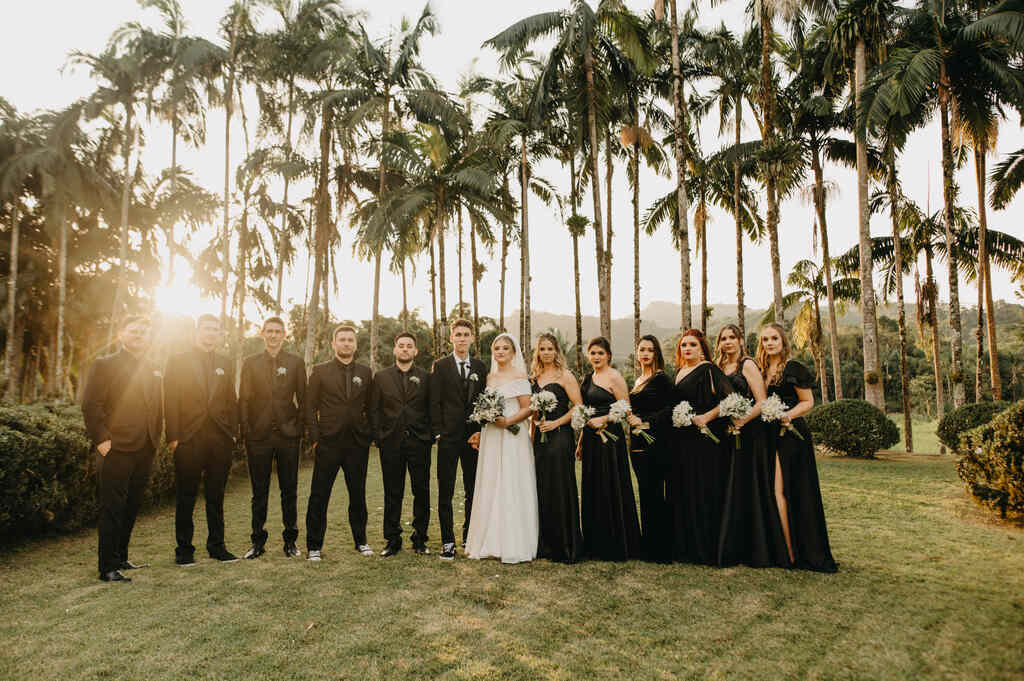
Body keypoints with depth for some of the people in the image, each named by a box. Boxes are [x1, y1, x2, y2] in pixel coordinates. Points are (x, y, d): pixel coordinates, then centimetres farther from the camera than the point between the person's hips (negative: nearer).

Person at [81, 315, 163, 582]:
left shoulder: (153, 371, 17)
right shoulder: (104, 366, -1)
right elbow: (90, 405, -8)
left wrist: (155, 439, 11)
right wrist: (101, 439, -13)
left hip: (145, 451, 6)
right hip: (116, 450, -6)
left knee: (131, 508, 13)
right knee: (112, 509, -3)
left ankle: (120, 558, 25)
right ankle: (108, 567, 4)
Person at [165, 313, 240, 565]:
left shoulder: (226, 364, 13)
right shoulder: (178, 361, 3)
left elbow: (231, 401, 13)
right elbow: (171, 401, -2)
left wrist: (233, 433, 4)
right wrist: (173, 436, -9)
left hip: (220, 440, 3)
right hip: (189, 439, -3)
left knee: (216, 496, 10)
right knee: (186, 497, 5)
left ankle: (217, 545, 20)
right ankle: (184, 549, 15)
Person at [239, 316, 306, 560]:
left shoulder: (296, 362, 7)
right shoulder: (251, 362, 8)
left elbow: (303, 398, 6)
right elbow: (244, 399, 5)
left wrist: (300, 427, -2)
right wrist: (246, 430, -3)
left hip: (288, 434, 0)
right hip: (259, 435, 0)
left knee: (289, 491, 6)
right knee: (259, 492, 7)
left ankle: (290, 540, 16)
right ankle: (258, 541, 17)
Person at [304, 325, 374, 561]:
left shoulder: (365, 372, 9)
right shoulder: (320, 371, 3)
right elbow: (310, 407, 1)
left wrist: (369, 434, 3)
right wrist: (315, 437, -6)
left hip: (358, 444, 2)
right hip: (329, 443, -2)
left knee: (358, 494, 11)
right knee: (319, 496, 2)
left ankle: (361, 541, 24)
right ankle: (314, 545, 14)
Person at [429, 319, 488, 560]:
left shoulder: (480, 367, 10)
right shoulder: (440, 366, 2)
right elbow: (434, 402, -2)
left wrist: (482, 432, 1)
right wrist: (438, 432, -8)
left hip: (474, 438, 3)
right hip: (448, 438, -3)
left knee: (473, 491, 9)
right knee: (445, 493, -1)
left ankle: (469, 538, 22)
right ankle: (448, 541, 6)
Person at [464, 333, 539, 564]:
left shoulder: (519, 377, -3)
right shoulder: (489, 378, 15)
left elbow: (527, 408, -8)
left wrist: (508, 421, -21)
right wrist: (480, 433, 8)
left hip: (512, 438, -6)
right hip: (491, 439, 6)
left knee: (511, 488, -4)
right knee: (490, 488, 7)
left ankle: (515, 545, 4)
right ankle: (491, 542, 15)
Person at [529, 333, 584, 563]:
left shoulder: (564, 376, -2)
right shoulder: (535, 377, 14)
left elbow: (579, 407, -8)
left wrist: (556, 423, -14)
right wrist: (532, 435, 10)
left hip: (560, 437, -6)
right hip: (540, 439, 6)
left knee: (560, 489, -4)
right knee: (541, 491, 7)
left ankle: (566, 548, 5)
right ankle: (545, 546, 17)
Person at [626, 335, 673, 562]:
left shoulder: (661, 379, -7)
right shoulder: (637, 381, 18)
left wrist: (643, 420, -15)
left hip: (654, 443, -8)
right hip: (638, 443, 8)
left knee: (652, 494, -6)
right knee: (647, 494, 11)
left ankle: (660, 550, 3)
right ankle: (650, 547, 17)